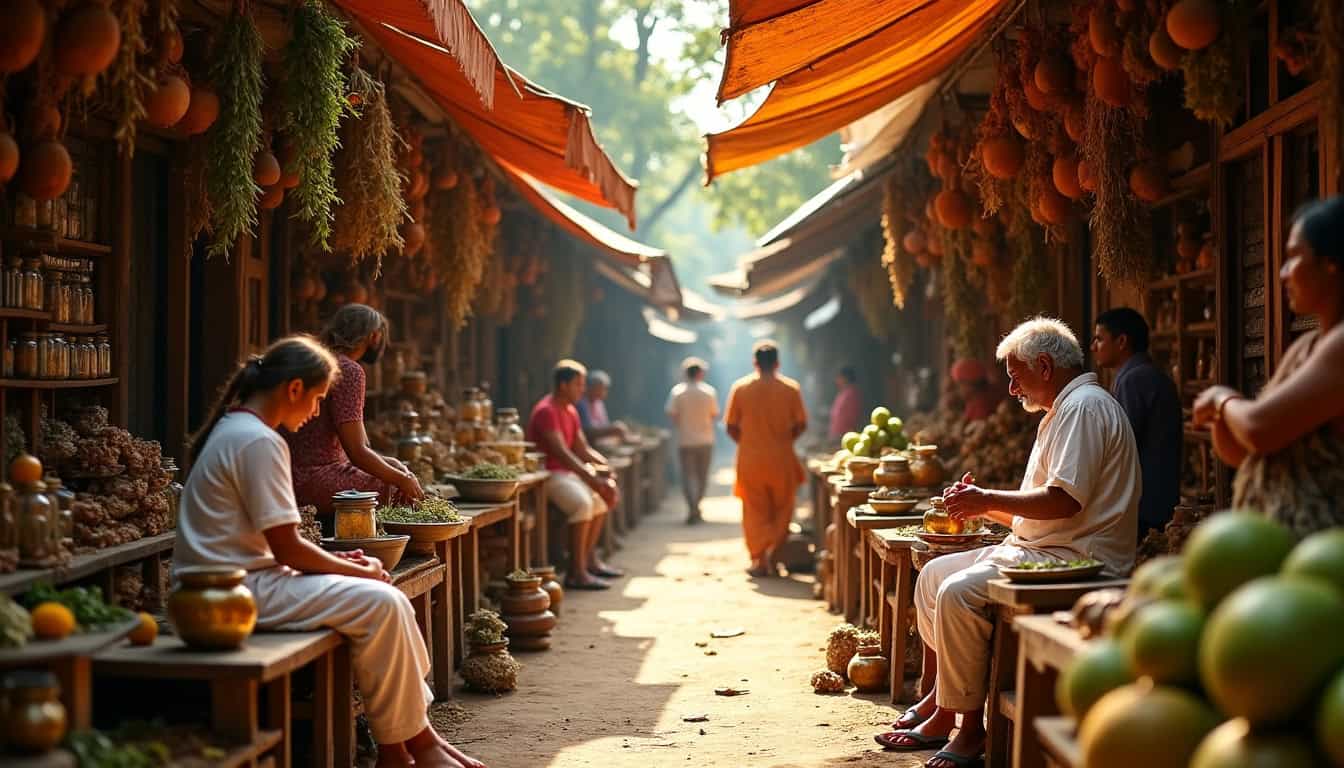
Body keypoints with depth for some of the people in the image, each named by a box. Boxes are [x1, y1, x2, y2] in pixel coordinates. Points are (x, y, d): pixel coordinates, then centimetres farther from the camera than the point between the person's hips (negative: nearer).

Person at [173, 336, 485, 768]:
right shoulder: (258, 441, -18)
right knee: (381, 605, -17)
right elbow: (287, 549, -19)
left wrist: (336, 559, 9)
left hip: (237, 582, 11)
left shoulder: (234, 429, 15)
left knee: (387, 599, 7)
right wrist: (357, 570, -5)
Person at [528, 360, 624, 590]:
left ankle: (589, 559, 22)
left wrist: (605, 466, -4)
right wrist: (591, 478, -31)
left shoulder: (570, 411, 14)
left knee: (601, 496, 19)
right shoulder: (546, 411, -18)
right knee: (583, 502, -31)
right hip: (546, 473, -11)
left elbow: (582, 449, 14)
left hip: (564, 473, 11)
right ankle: (576, 573, -29)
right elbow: (561, 453, -27)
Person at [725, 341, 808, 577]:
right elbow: (801, 425, -2)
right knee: (781, 511, 14)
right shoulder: (791, 388, -4)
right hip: (782, 460, 0)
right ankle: (772, 554, 1)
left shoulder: (740, 388, -3)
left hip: (750, 459, 0)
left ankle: (760, 560, 4)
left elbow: (731, 428, -2)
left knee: (754, 512, 9)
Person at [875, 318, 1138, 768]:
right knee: (934, 575, 12)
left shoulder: (1085, 406, -12)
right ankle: (938, 703, 12)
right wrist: (982, 505, 10)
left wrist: (989, 500, -13)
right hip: (1038, 548, 12)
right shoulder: (1062, 411, 22)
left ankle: (970, 727, -16)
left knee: (959, 592, -26)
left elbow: (1064, 500, -24)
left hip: (1076, 559, -12)